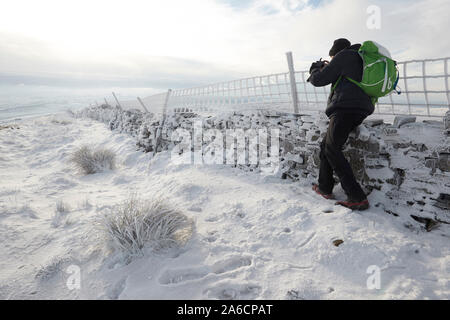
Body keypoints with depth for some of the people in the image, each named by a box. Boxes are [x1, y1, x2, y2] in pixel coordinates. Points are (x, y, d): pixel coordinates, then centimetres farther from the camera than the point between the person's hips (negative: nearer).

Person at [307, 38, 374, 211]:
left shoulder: (343, 56, 2)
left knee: (332, 150, -14)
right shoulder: (360, 59, 29)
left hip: (346, 108, -10)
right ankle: (325, 188, 20)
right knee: (325, 145, 15)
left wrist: (315, 71, 23)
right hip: (360, 110, 10)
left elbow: (319, 80, 0)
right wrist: (328, 67, 39)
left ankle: (358, 198, -19)